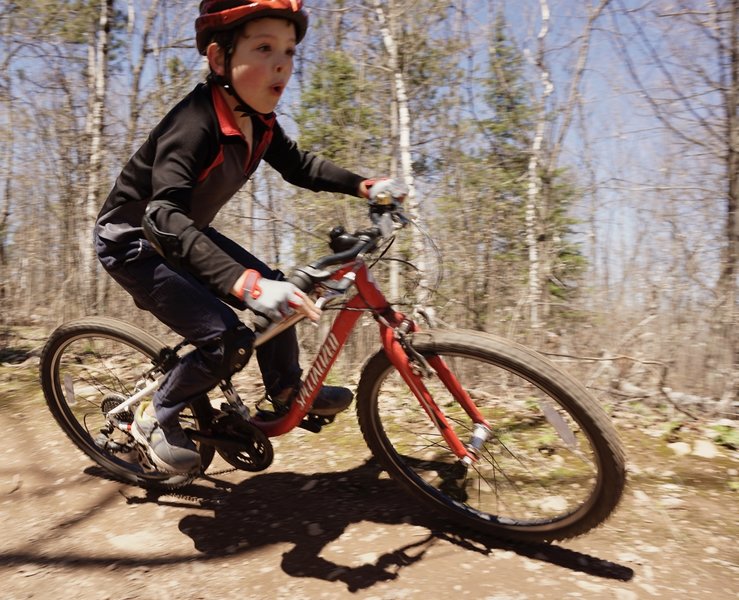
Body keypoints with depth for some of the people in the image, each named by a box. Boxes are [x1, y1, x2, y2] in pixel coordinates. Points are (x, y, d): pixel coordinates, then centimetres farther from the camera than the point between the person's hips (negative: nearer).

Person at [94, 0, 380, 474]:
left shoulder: (257, 121, -9)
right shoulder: (195, 124, -33)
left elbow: (297, 165, 5)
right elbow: (164, 218, -44)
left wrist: (362, 185, -10)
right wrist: (244, 282, -57)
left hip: (183, 233, 8)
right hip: (133, 243, -8)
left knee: (277, 292, 1)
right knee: (228, 339, -18)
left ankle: (286, 391, 19)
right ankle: (157, 419, 7)